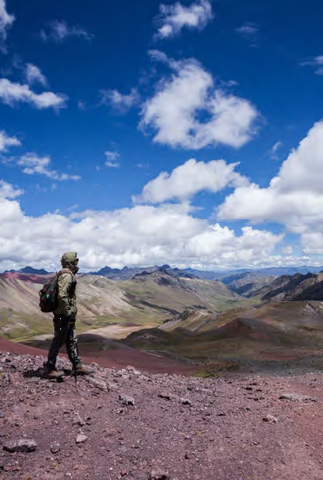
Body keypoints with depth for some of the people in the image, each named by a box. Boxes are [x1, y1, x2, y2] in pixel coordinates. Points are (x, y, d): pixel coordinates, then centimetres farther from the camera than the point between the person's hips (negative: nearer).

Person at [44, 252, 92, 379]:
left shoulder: (68, 275, 14)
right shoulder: (66, 275, -18)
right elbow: (62, 296, -28)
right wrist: (69, 313, -24)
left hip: (66, 315, 10)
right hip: (63, 315, -10)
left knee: (71, 341, 14)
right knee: (58, 341, 0)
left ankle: (77, 366, 22)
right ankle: (49, 369, 11)